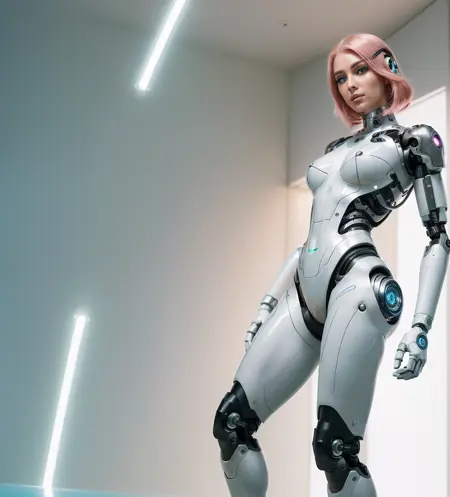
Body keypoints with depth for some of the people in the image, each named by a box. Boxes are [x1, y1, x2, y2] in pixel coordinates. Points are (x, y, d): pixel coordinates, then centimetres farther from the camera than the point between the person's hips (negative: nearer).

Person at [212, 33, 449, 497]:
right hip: (303, 294, 7)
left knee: (334, 445, -14)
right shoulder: (335, 149, 25)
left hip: (357, 283, -7)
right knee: (231, 420, 1)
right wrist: (267, 305, 18)